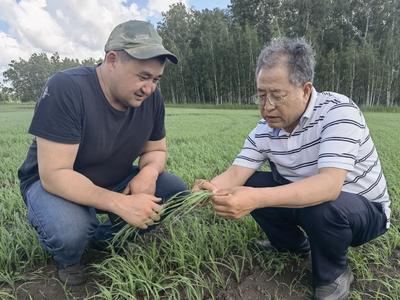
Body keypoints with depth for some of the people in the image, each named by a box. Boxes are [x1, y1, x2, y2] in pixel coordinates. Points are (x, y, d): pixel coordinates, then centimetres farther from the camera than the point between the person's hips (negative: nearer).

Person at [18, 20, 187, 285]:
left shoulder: (152, 97, -11)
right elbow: (54, 174, -31)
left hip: (116, 181, 6)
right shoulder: (66, 89, -29)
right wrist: (122, 204, -40)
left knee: (177, 190, -11)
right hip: (52, 183, -5)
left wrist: (148, 173, -25)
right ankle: (67, 259, 4)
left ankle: (109, 237, 7)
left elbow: (156, 150, 0)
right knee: (69, 232, -36)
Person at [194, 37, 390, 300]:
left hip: (364, 209, -5)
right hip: (303, 200, 5)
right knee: (248, 184, -8)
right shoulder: (264, 130, -10)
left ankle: (334, 274, -2)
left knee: (320, 207, -36)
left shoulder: (337, 110, -27)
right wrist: (211, 188, -37)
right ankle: (294, 244, 15)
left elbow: (329, 186, -40)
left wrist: (257, 199, -52)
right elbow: (237, 173, -13)